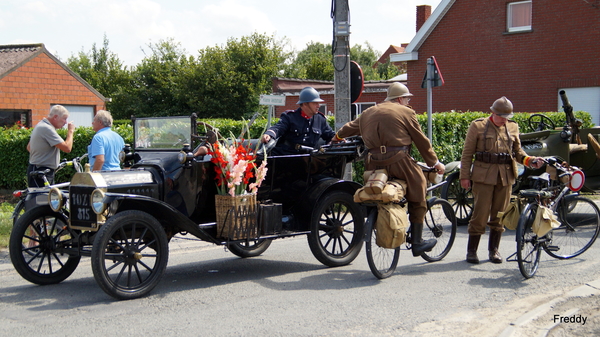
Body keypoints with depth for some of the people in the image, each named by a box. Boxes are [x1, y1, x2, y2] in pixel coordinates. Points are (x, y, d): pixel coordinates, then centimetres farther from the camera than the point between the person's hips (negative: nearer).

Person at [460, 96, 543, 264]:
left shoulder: (512, 127, 13)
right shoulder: (477, 126, 1)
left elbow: (517, 151, 18)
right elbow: (467, 153, 2)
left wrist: (530, 160, -2)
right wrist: (464, 176, -4)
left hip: (506, 176, 4)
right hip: (484, 175, -4)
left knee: (499, 214, 8)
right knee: (480, 214, -5)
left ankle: (494, 249, 20)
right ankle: (471, 250, 5)